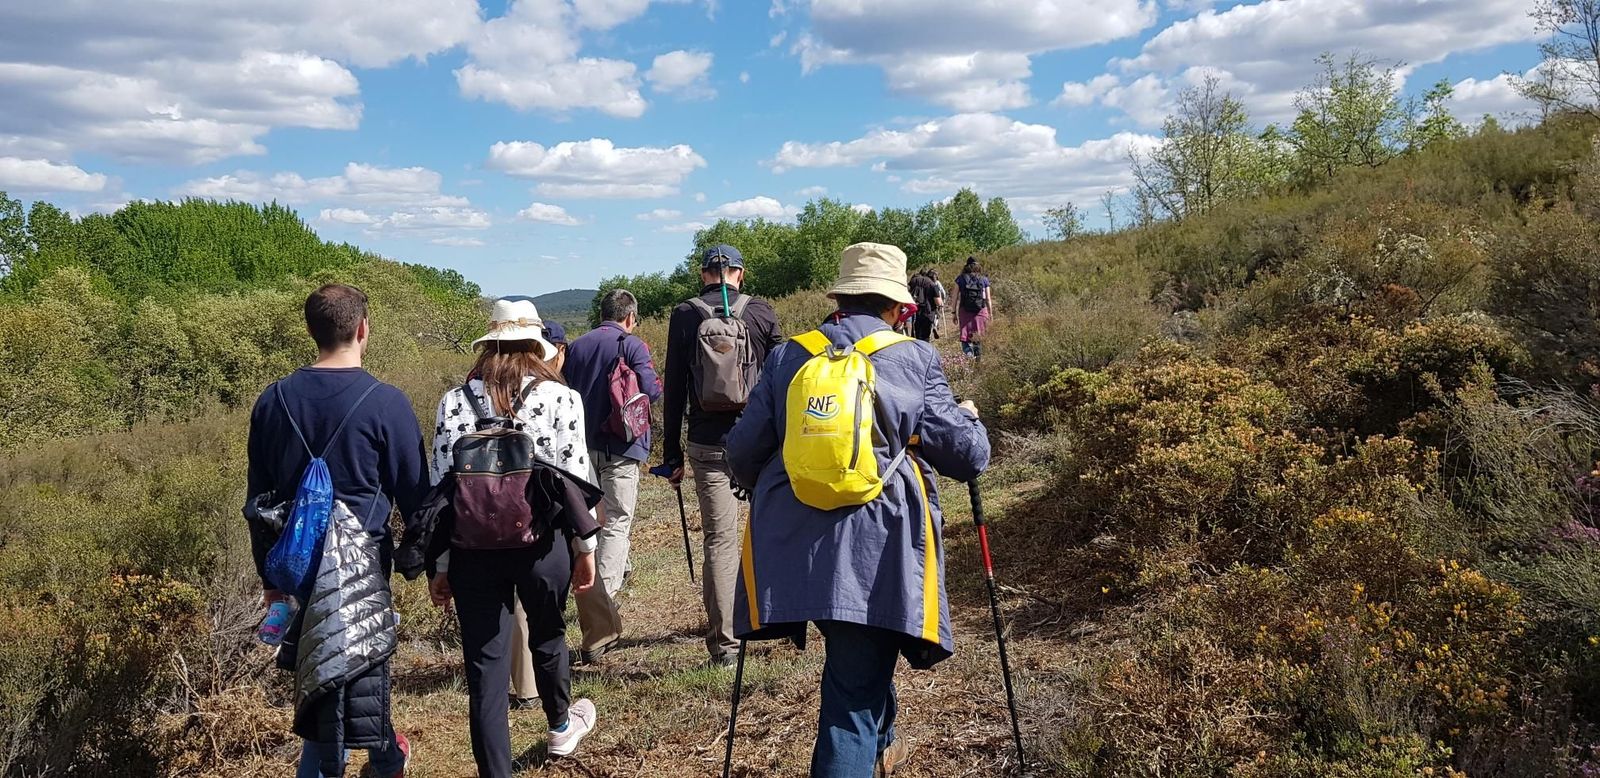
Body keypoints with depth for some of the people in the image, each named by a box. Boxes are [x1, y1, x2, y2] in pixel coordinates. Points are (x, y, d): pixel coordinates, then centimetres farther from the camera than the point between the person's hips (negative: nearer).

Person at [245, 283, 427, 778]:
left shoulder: (273, 401, 2)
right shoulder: (385, 403, -13)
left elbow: (258, 500, 10)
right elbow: (415, 495, -7)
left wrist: (270, 575, 20)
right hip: (361, 565, -5)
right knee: (356, 676, 5)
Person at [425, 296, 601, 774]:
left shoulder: (455, 401, 1)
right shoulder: (561, 398, -3)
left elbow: (441, 487, 0)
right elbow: (576, 478, -5)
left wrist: (440, 565, 7)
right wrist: (586, 546, 7)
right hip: (542, 542, 0)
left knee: (485, 668, 6)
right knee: (548, 635, 25)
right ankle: (560, 726, 50)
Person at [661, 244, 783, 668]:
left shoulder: (684, 316, 2)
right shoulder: (761, 312, 1)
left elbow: (674, 390, 2)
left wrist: (672, 454, 6)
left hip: (708, 444, 0)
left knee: (719, 539, 3)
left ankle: (723, 643, 4)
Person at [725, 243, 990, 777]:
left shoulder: (788, 357, 9)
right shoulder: (916, 359, 2)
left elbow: (743, 452, 7)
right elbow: (967, 456, 1)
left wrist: (772, 493, 28)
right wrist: (968, 418, 24)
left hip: (794, 547, 4)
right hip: (878, 550, -4)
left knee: (859, 658, 30)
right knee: (854, 691, 1)